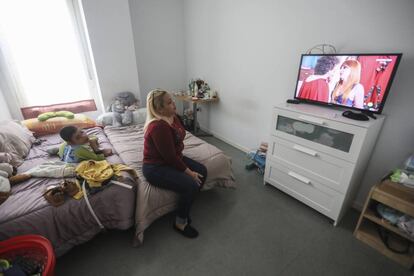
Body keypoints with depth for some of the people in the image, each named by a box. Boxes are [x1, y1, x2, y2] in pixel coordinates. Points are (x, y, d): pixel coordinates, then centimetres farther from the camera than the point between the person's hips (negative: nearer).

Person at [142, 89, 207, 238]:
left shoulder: (173, 117, 0)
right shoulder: (158, 127, -28)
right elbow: (170, 157, -25)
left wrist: (182, 159, -2)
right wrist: (189, 172, -16)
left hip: (173, 158, 9)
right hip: (156, 167, -9)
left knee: (202, 171, 1)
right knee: (191, 184, -22)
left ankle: (185, 206, 17)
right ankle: (180, 222, 5)